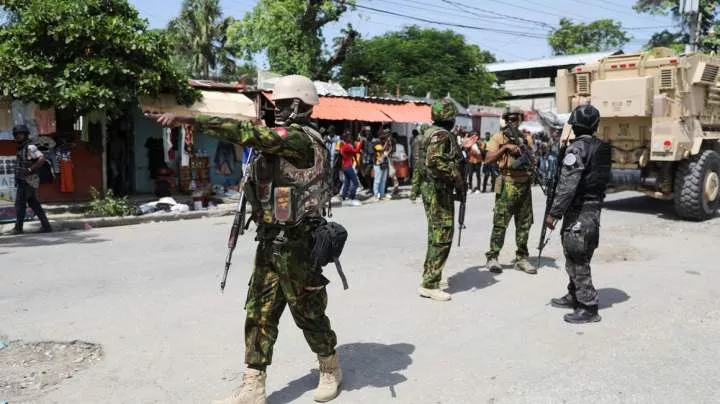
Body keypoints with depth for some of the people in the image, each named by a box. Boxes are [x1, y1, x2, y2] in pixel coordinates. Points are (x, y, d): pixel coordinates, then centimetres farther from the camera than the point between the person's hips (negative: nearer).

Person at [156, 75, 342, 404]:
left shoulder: (299, 137, -16)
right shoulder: (287, 139, 14)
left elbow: (246, 133, -27)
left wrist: (189, 118, -29)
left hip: (295, 244, -9)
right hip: (271, 242, 9)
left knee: (309, 313, 8)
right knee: (259, 314, 8)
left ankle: (331, 370, 30)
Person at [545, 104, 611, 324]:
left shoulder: (578, 148, -16)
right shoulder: (602, 148, 8)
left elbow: (567, 185, -21)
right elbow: (603, 178, 12)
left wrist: (554, 213, -19)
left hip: (578, 212, -8)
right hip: (594, 209, 8)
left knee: (577, 260, -2)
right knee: (579, 258, 19)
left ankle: (588, 308, 2)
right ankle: (575, 297, 30)